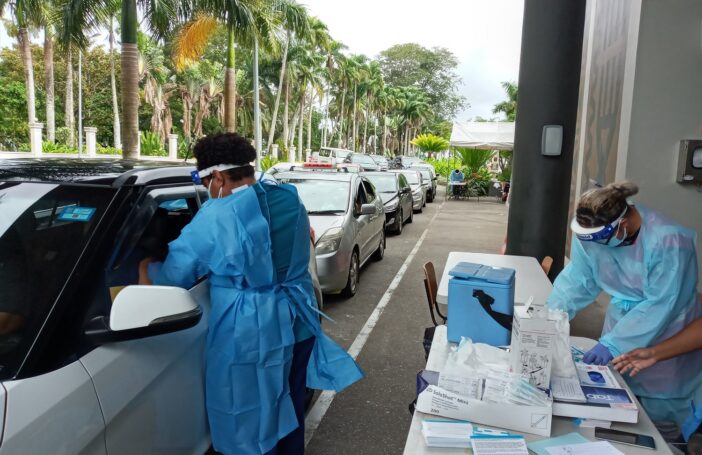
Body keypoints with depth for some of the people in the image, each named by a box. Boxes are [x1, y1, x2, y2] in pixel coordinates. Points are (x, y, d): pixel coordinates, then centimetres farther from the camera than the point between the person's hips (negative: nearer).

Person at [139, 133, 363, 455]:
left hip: (250, 334, -6)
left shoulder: (217, 216, -17)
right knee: (290, 408, 24)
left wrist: (149, 270, 13)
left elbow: (177, 273, -10)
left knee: (249, 423, 13)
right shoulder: (291, 201, 2)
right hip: (297, 322, 7)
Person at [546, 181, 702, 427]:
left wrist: (613, 343, -31)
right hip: (621, 321, 4)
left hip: (666, 334, -4)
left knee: (659, 413, 7)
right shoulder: (590, 231, -17)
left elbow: (660, 305, -28)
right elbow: (577, 280, -9)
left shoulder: (668, 241, -30)